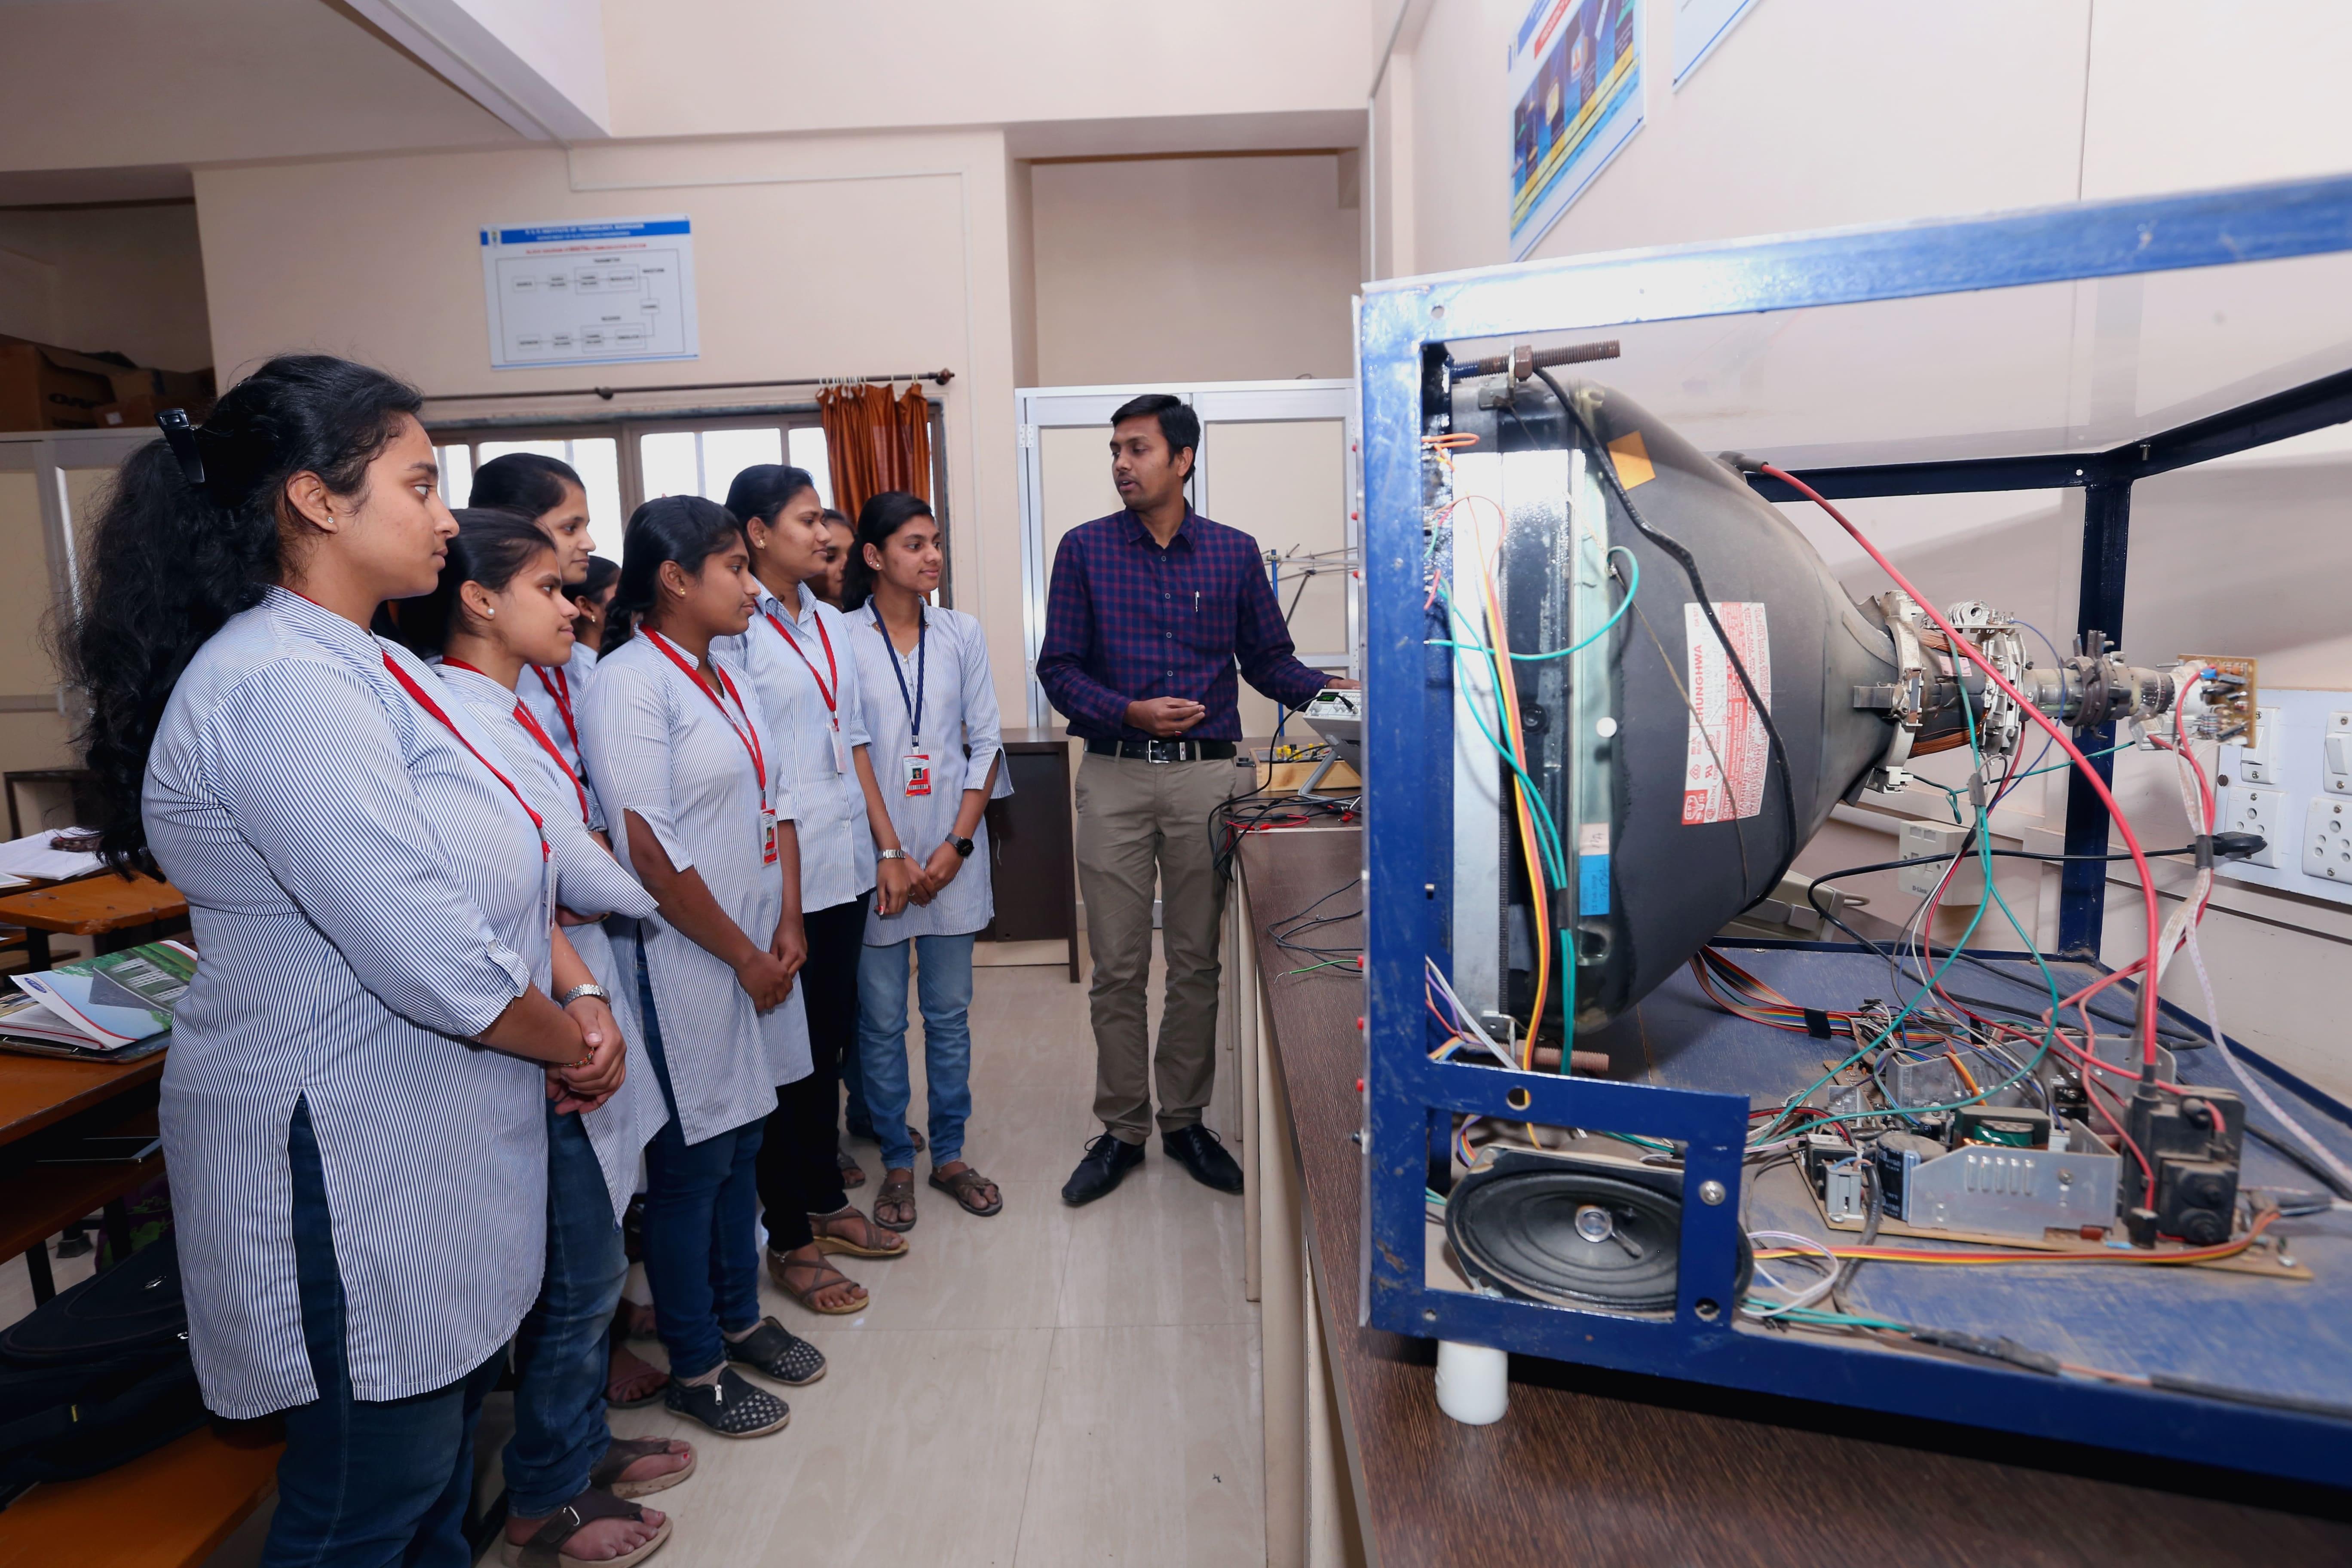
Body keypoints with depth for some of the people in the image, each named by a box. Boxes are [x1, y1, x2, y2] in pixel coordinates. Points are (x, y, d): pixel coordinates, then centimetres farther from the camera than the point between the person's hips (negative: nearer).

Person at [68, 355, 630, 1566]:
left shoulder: (369, 667, 8)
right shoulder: (283, 684, -24)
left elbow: (497, 873, 11)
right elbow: (429, 957, -28)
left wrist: (580, 993, -3)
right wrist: (578, 1049, -11)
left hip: (435, 1146, 9)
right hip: (351, 1170, -9)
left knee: (442, 1451, 25)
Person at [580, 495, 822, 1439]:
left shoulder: (732, 681, 11)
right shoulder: (628, 682, -15)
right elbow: (650, 851, -19)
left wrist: (787, 927, 2)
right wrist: (745, 956, -12)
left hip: (760, 950, 8)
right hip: (684, 962, -8)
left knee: (742, 1145, 19)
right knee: (693, 1165, 7)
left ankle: (738, 1318, 38)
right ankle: (694, 1370, 26)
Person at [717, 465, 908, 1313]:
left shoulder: (830, 623, 12)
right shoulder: (733, 630, -11)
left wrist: (888, 845, 11)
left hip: (843, 867, 7)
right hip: (780, 873, -7)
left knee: (833, 1041, 17)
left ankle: (825, 1201, 35)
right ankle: (788, 1241, 22)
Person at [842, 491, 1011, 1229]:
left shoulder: (962, 634, 6)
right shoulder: (840, 638, -3)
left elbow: (986, 743, 4)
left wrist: (957, 844, -5)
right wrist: (891, 855, -10)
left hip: (953, 848, 3)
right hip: (874, 848, -2)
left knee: (950, 1010, 11)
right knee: (881, 1018, 7)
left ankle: (949, 1153, 26)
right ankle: (896, 1163, 23)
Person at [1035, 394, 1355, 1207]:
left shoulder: (1234, 553, 7)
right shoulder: (1085, 550, 3)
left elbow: (1269, 660, 10)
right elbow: (1058, 669, 0)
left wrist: (1332, 690, -9)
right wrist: (1131, 713, -17)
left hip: (1207, 775, 1)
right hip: (1114, 775, -1)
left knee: (1196, 963, 9)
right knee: (1117, 968, 5)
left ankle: (1185, 1119, 26)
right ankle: (1121, 1129, 21)